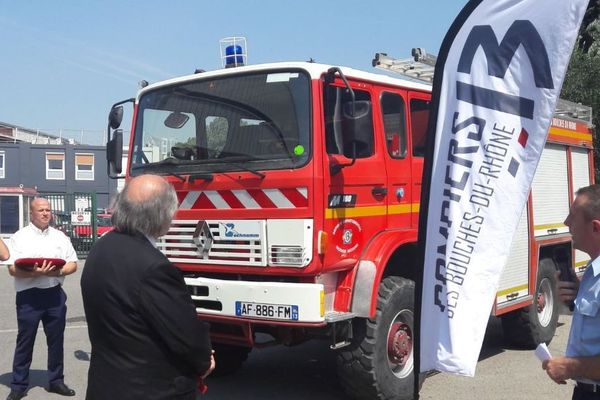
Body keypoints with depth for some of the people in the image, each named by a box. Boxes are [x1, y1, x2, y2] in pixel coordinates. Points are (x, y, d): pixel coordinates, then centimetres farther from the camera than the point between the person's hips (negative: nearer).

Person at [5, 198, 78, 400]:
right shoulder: (19, 237, -2)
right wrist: (35, 273, -23)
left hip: (55, 294, 3)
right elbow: (13, 269, -8)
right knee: (25, 340, 4)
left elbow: (73, 264, 9)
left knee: (56, 339, 11)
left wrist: (59, 271, -11)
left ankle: (56, 380, 24)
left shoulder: (60, 237, 9)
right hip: (29, 295, -3)